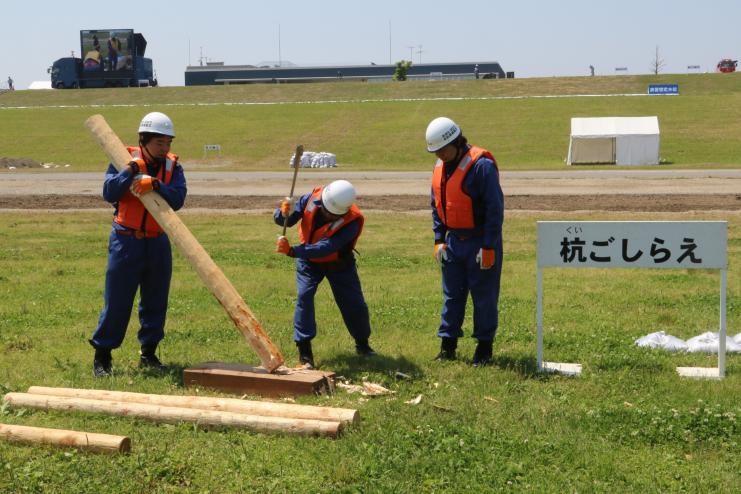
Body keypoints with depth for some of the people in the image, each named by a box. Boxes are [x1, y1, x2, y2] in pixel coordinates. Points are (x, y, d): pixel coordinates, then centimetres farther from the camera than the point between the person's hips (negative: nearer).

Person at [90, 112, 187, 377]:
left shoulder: (172, 166, 2)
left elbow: (178, 199, -12)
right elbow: (109, 193, -15)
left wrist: (155, 184, -27)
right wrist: (132, 169, -22)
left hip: (158, 242, 3)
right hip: (126, 239, -3)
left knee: (156, 300, 10)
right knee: (117, 301, -1)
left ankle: (149, 354, 23)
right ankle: (102, 356, 10)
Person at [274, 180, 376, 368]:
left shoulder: (352, 221, -33)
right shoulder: (313, 198, -24)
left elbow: (324, 248, -41)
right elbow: (282, 221, -16)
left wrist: (292, 251, -50)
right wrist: (285, 213, -41)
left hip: (338, 263, -1)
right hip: (309, 260, 1)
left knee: (353, 302, 2)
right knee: (304, 296, -17)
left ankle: (362, 345, 29)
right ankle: (304, 352, -11)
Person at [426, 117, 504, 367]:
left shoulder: (482, 165, -18)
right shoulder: (440, 167, 6)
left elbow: (495, 208, -18)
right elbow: (436, 205, 15)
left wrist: (488, 247, -17)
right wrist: (439, 240, 7)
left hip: (479, 242, -7)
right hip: (453, 241, 7)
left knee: (484, 297, 3)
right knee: (451, 295, 11)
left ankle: (484, 348, 14)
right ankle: (447, 345, 20)